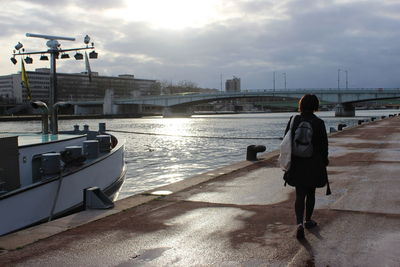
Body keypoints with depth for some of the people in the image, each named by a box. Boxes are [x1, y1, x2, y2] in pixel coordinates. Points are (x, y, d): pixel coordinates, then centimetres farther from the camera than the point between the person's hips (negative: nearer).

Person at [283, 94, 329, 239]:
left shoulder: (293, 120, -4)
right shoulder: (319, 123, -11)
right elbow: (324, 145, -6)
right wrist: (324, 161, 9)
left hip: (297, 164, 1)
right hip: (314, 164, -1)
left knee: (300, 195, 4)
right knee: (311, 193, 17)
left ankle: (299, 223, -14)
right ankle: (308, 220, 30)